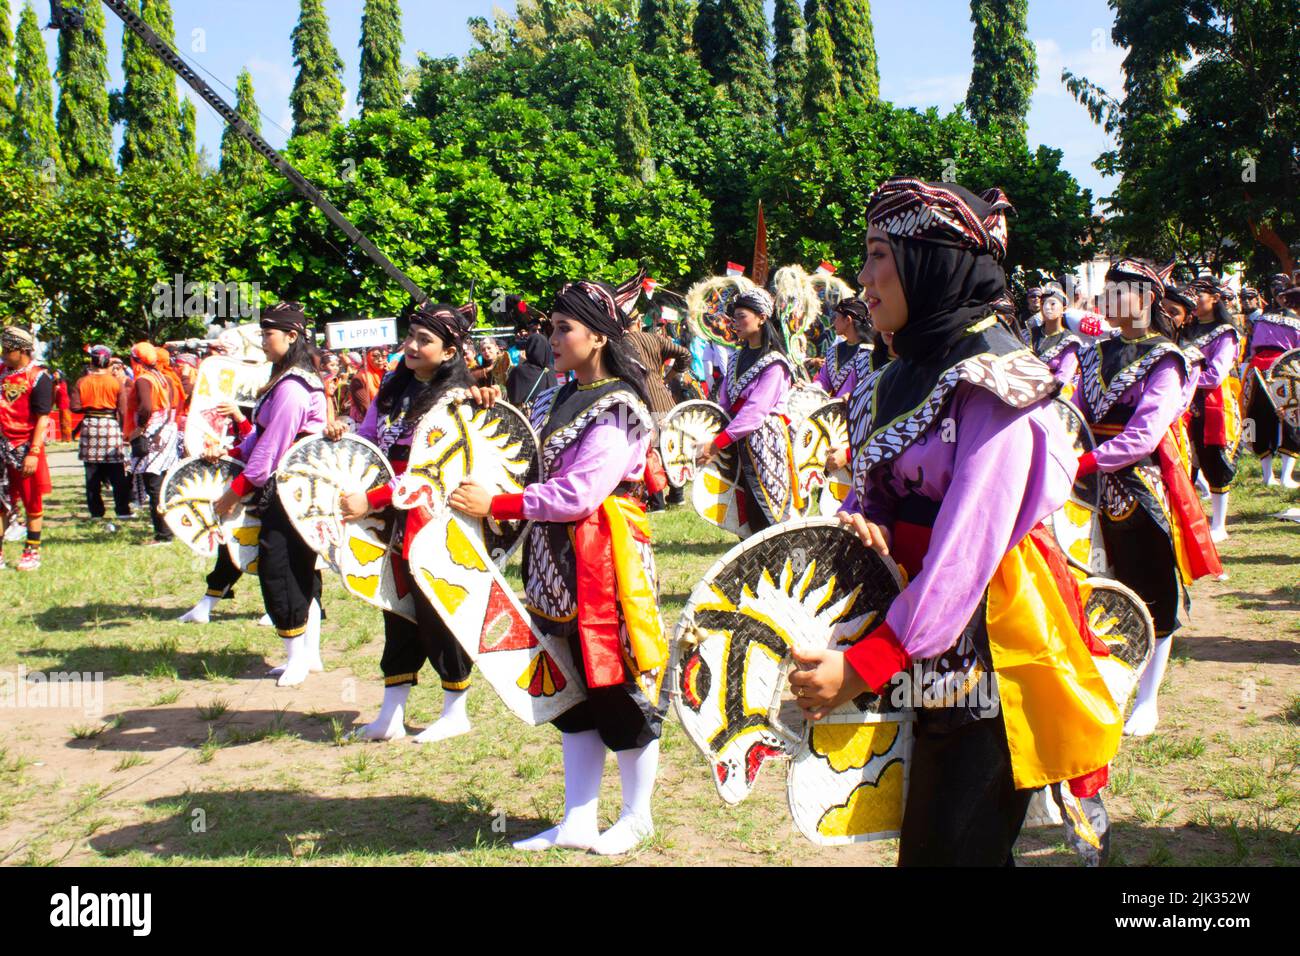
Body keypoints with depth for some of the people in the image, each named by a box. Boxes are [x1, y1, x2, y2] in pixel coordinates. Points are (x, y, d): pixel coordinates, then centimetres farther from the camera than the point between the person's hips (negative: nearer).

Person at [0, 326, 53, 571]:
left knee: (32, 504, 5)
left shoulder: (39, 378, -10)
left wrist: (34, 453, -18)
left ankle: (32, 553, 14)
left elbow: (42, 419, -13)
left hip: (26, 449, -5)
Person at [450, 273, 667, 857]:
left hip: (605, 556, -8)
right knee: (572, 683, 12)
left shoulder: (620, 408, -13)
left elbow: (578, 494, -21)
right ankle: (578, 820, 21)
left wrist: (493, 506, -19)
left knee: (618, 679, 2)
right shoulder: (555, 400, 12)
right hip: (555, 557, 8)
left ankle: (637, 817, 18)